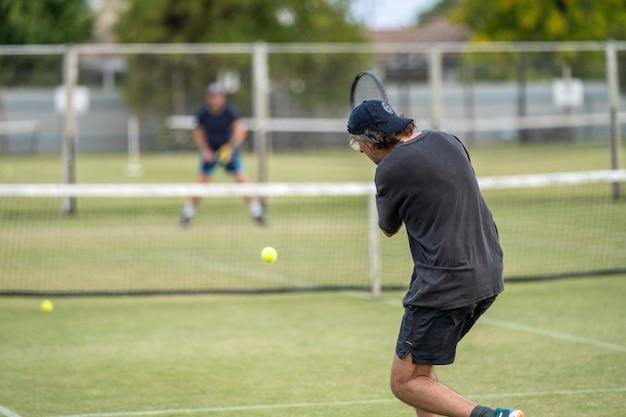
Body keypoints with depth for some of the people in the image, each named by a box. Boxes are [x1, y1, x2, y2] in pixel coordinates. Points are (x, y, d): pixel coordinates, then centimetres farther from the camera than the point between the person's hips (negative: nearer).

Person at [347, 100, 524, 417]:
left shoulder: (390, 169, -13)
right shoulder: (448, 141, 8)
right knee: (418, 361, 22)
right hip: (488, 274, 8)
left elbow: (388, 228, 7)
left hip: (445, 283, -8)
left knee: (405, 383, -1)